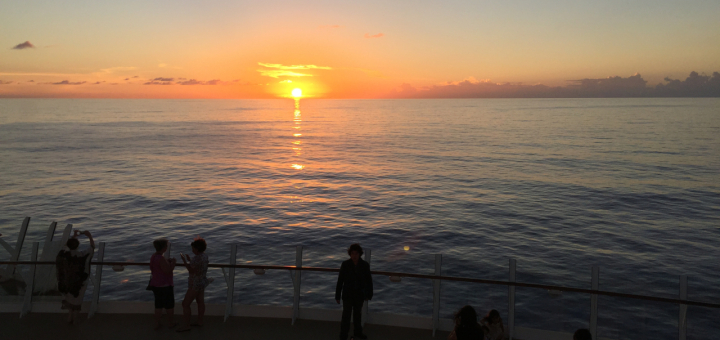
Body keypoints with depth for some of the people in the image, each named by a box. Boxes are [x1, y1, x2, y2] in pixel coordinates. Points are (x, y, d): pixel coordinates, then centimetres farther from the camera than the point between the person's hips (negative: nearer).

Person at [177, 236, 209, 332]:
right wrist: (189, 260, 8)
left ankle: (186, 325, 6)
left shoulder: (198, 258, -27)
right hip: (201, 282, 10)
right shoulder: (204, 256, 3)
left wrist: (184, 261, -21)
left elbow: (192, 271, -26)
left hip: (196, 284, -10)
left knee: (186, 304, -1)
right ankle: (199, 322, 27)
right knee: (200, 302, 16)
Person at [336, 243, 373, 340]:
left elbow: (369, 281, -1)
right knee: (346, 316, -3)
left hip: (359, 295, 2)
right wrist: (337, 295, -6)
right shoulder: (345, 265, -11)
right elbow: (340, 280, -7)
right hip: (347, 295, -2)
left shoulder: (365, 265, -8)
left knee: (358, 314, 21)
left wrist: (369, 295, 2)